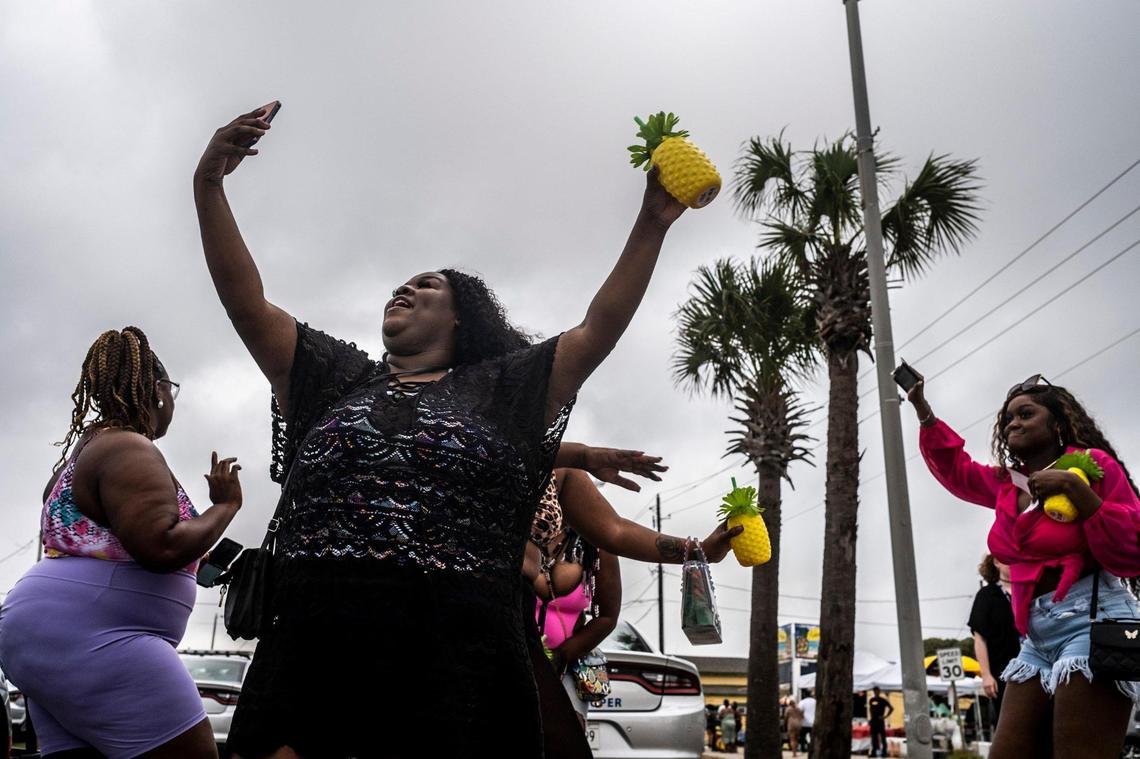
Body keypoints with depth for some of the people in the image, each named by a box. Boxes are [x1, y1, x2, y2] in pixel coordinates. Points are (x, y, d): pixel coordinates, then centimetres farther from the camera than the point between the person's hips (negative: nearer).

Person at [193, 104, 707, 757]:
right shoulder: (337, 380, 20)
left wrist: (652, 225, 2)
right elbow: (246, 300, 15)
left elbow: (599, 329, 8)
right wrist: (209, 182, 7)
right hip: (315, 651, 2)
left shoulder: (498, 389, 14)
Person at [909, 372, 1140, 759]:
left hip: (1091, 622, -7)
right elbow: (954, 467, 34)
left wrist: (1075, 489, -16)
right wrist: (923, 411, 27)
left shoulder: (1093, 465, -2)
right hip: (1037, 636, 7)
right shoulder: (1005, 483, 16)